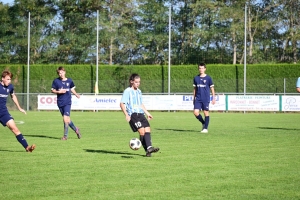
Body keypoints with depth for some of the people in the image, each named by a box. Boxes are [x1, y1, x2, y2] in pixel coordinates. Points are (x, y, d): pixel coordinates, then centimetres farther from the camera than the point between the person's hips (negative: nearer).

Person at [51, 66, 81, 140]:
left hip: (67, 102, -2)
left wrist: (76, 94, 3)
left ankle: (65, 136, -3)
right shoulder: (56, 81, 2)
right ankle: (75, 129, 34)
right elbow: (52, 90, 5)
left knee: (65, 119, -14)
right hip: (60, 103, 2)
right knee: (67, 119, 10)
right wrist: (58, 92, -12)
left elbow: (72, 89, 19)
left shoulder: (69, 81, 4)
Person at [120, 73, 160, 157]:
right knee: (142, 131, -19)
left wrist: (147, 113, 30)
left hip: (141, 114, 7)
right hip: (133, 115, -7)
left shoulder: (139, 91, 20)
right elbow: (122, 104, -7)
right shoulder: (127, 91, -2)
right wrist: (126, 115, -17)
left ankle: (149, 148, -18)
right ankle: (147, 149, -19)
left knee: (147, 129, -10)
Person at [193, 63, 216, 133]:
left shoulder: (208, 78, -1)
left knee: (206, 112, -2)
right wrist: (194, 98, 16)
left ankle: (205, 128, 8)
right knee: (196, 112, -8)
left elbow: (212, 88, 3)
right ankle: (203, 123, 16)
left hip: (206, 99, -3)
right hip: (198, 99, 3)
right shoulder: (196, 78, 8)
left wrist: (214, 98, 0)